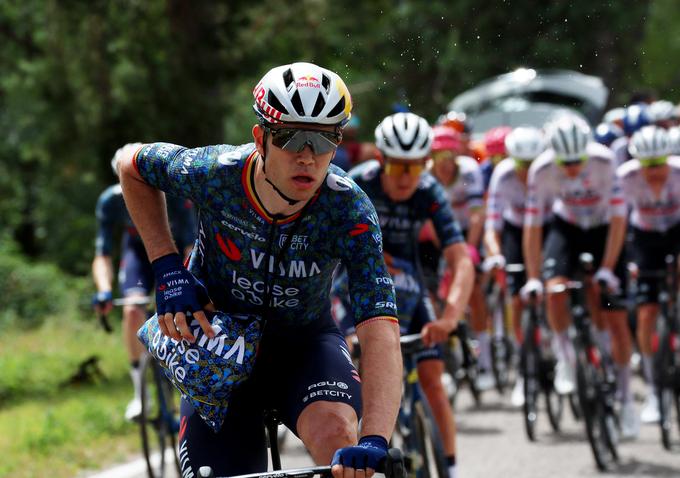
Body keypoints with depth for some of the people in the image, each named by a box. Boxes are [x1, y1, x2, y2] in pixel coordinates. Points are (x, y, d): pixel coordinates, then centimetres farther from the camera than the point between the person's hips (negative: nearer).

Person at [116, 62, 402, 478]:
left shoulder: (349, 210, -28)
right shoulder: (213, 173, -26)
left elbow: (381, 332, -37)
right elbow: (132, 164, -2)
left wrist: (373, 442, -51)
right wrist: (169, 268, -12)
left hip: (305, 341, -1)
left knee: (335, 434, -32)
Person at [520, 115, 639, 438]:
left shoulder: (603, 161, -30)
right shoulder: (542, 170, -26)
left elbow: (618, 218, -25)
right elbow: (533, 225, -20)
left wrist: (607, 269, -28)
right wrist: (532, 278, -22)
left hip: (604, 230, -1)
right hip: (566, 227, 1)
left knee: (615, 317, -6)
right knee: (555, 289, -27)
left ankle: (625, 396, 7)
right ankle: (564, 357, -3)